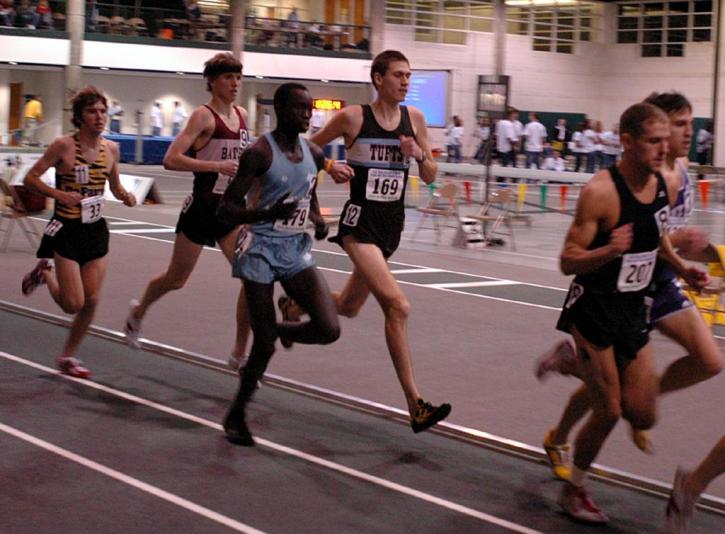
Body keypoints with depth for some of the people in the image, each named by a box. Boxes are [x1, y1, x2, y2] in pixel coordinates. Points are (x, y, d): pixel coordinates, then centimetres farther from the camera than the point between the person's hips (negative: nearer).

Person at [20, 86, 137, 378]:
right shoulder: (64, 146, -13)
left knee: (92, 301, 2)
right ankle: (44, 273, 26)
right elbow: (31, 178, -9)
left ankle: (68, 355, 21)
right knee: (72, 304, -5)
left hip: (96, 230, 5)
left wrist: (125, 196, -5)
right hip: (67, 230, -5)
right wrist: (59, 194, -23)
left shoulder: (111, 149, 3)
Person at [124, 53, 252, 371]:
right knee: (176, 279, 12)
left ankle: (240, 354, -1)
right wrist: (217, 166, -29)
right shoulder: (204, 116, -13)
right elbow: (171, 160, -24)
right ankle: (138, 312, 44)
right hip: (202, 209, -5)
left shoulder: (242, 115, 8)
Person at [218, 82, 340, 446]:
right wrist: (269, 213, -32)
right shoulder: (259, 153, -13)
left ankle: (279, 331, 21)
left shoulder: (314, 154, 5)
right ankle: (236, 415, 17)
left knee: (329, 329, -11)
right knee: (264, 342, -4)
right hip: (262, 249, -5)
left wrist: (318, 220, 3)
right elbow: (226, 210, -16)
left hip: (297, 250, 5)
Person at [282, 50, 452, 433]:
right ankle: (415, 406, -19)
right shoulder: (353, 117, -8)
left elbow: (430, 177, 9)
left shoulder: (414, 118, 5)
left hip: (392, 222, 6)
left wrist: (419, 155, -10)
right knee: (397, 306, -22)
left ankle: (293, 306, 53)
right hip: (360, 221, -6)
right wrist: (330, 167, -13)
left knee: (348, 307, 21)